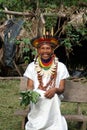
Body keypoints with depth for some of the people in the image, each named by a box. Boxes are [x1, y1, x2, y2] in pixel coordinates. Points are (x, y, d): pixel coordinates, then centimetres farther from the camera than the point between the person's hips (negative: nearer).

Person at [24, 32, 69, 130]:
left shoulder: (61, 66, 4)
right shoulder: (32, 66, 6)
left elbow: (62, 88, 3)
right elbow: (30, 87, 3)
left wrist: (55, 90, -22)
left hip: (53, 98, 0)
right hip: (36, 98, 0)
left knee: (53, 98, -36)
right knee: (38, 98, -35)